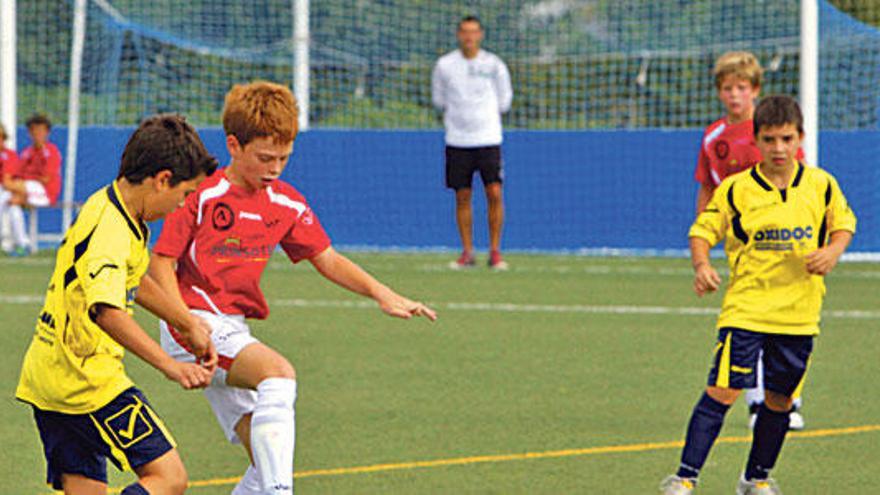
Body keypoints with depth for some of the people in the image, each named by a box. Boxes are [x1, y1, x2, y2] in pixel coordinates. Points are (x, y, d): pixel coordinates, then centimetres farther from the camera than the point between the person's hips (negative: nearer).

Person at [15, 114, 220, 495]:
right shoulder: (110, 231, -21)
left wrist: (189, 324, 29)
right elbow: (106, 311, -36)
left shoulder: (107, 206, 12)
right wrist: (170, 366, -39)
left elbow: (132, 281, 30)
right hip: (86, 381, -10)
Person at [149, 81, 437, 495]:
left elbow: (327, 259, 14)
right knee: (278, 373, -32)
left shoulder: (286, 204, 8)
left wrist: (382, 294, 0)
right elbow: (161, 263, -10)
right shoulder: (202, 195, -10)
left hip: (234, 332, 7)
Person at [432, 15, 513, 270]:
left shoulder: (493, 64, 1)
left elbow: (504, 101, 11)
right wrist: (458, 112, 7)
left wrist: (481, 112, 8)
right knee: (462, 197, 2)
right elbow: (438, 99, 13)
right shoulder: (444, 65, 2)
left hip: (488, 138, -1)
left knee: (494, 193, -9)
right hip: (457, 140, 1)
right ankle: (467, 253, 10)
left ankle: (495, 251, 0)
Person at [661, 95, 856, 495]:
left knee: (780, 399, 11)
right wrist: (702, 266, -17)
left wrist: (833, 251, -5)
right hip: (746, 308, -3)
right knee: (723, 390, -14)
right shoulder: (735, 190, -5)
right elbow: (703, 229, 2)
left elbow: (843, 223, 16)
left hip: (798, 313, 3)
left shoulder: (821, 186, 2)